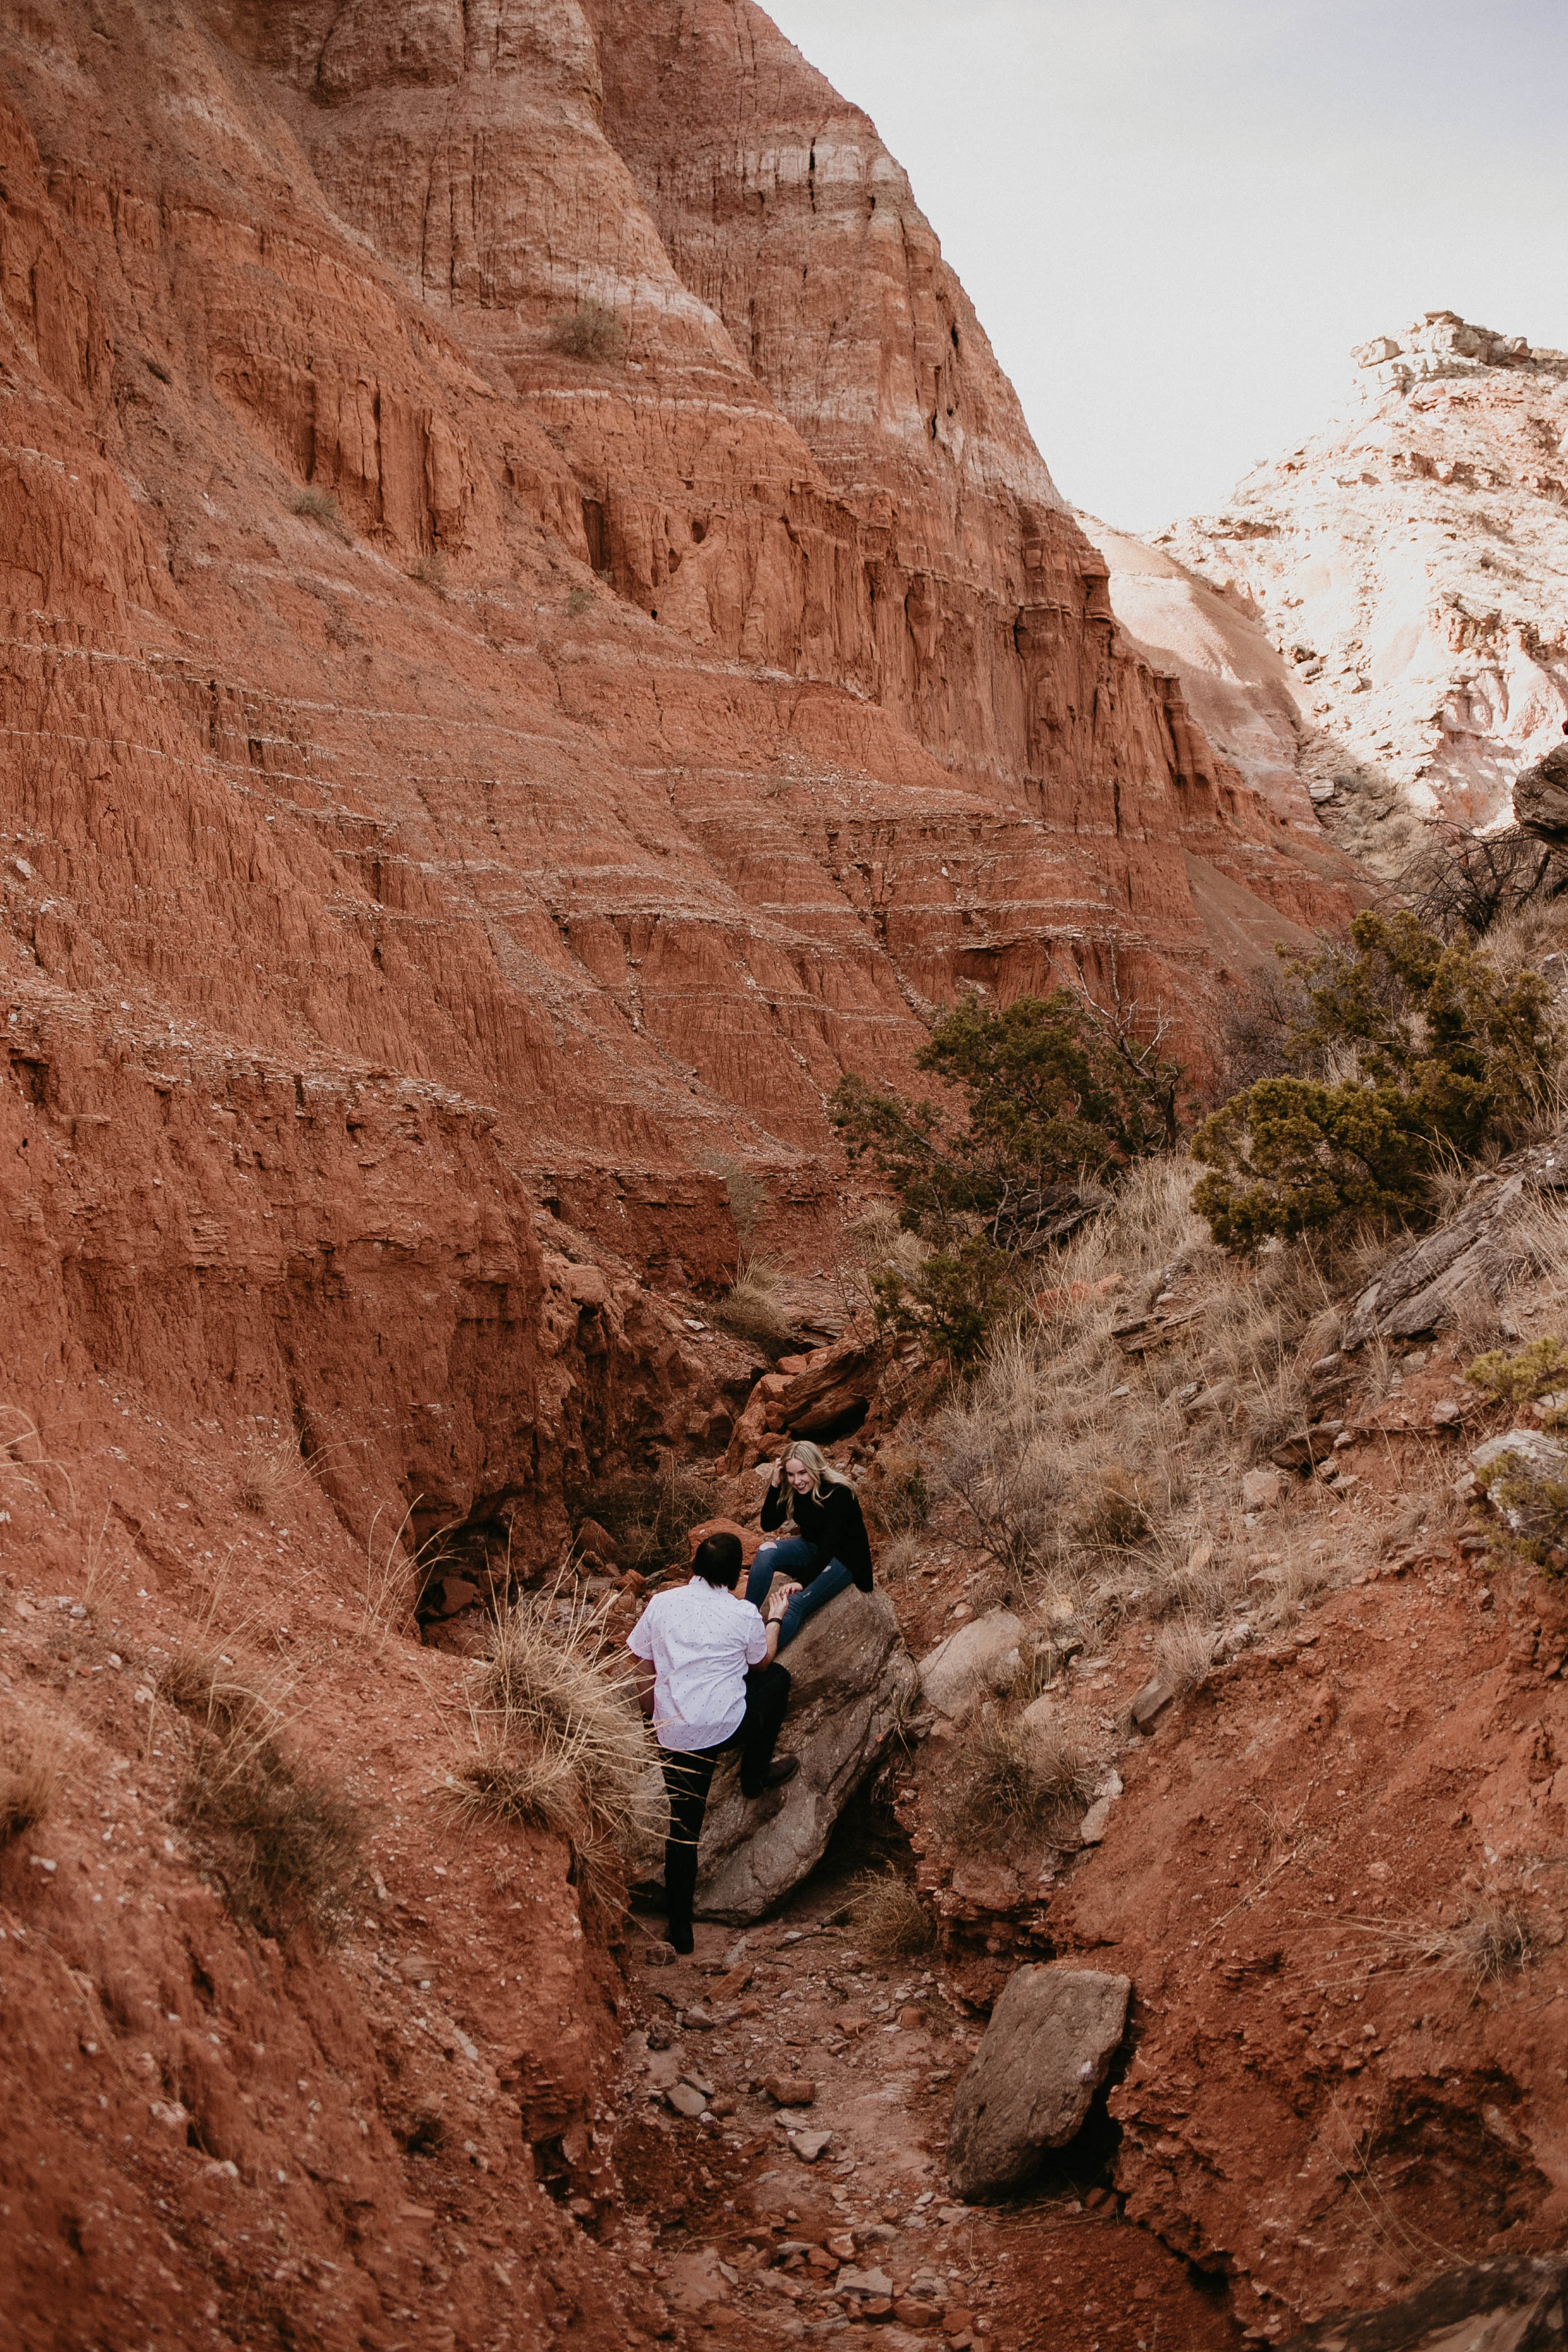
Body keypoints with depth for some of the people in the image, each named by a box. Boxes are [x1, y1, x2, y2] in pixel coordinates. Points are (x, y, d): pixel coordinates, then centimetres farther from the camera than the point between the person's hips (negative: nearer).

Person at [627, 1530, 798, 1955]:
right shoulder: (744, 1614, -5)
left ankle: (680, 1926, 12)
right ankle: (756, 1775, 35)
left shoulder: (662, 1604, 1)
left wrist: (654, 1717, 24)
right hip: (728, 1726, -2)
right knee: (777, 1678, 25)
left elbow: (642, 1669, 9)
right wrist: (775, 1619, 31)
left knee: (683, 1825, 14)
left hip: (675, 1733, 3)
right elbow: (762, 1661, 15)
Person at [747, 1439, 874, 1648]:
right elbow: (768, 1524, -7)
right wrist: (775, 1485, -19)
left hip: (844, 1559, -7)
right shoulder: (793, 1491, -7)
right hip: (812, 1549, 7)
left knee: (795, 1604, -29)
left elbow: (830, 1546, -29)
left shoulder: (839, 1494, -26)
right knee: (766, 1553, -22)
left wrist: (802, 1581, -35)